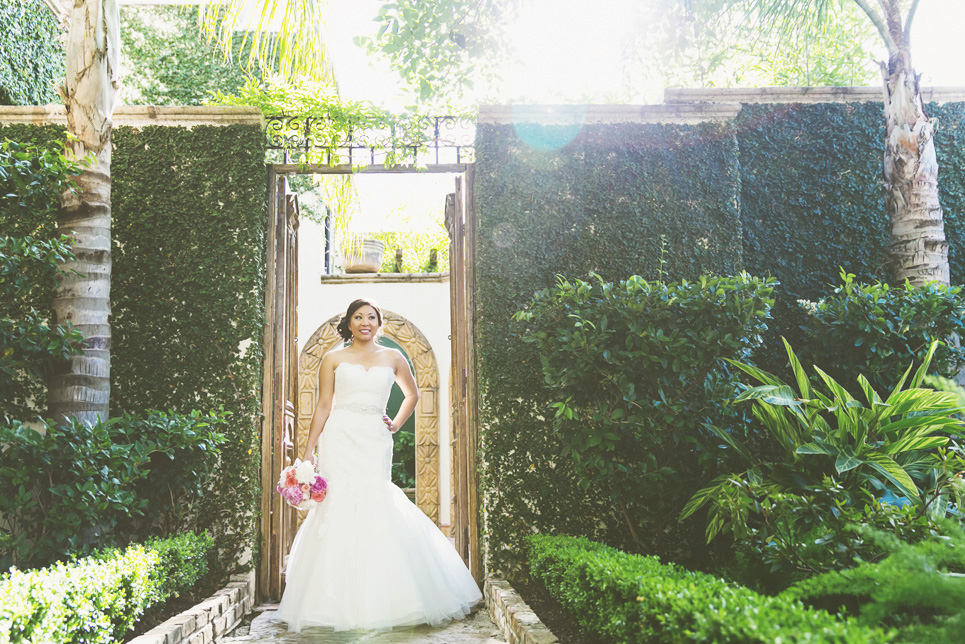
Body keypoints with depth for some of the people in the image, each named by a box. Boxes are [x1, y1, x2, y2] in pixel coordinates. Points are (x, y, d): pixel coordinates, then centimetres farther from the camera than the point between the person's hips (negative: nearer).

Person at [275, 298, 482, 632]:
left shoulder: (393, 358, 13)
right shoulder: (333, 359, 9)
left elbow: (412, 394, 27)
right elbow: (323, 406, 7)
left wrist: (396, 424, 14)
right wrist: (309, 449, 2)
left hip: (375, 442, 1)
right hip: (339, 440, -1)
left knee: (374, 510, -5)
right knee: (339, 507, -7)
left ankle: (377, 601, 7)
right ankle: (337, 602, 2)